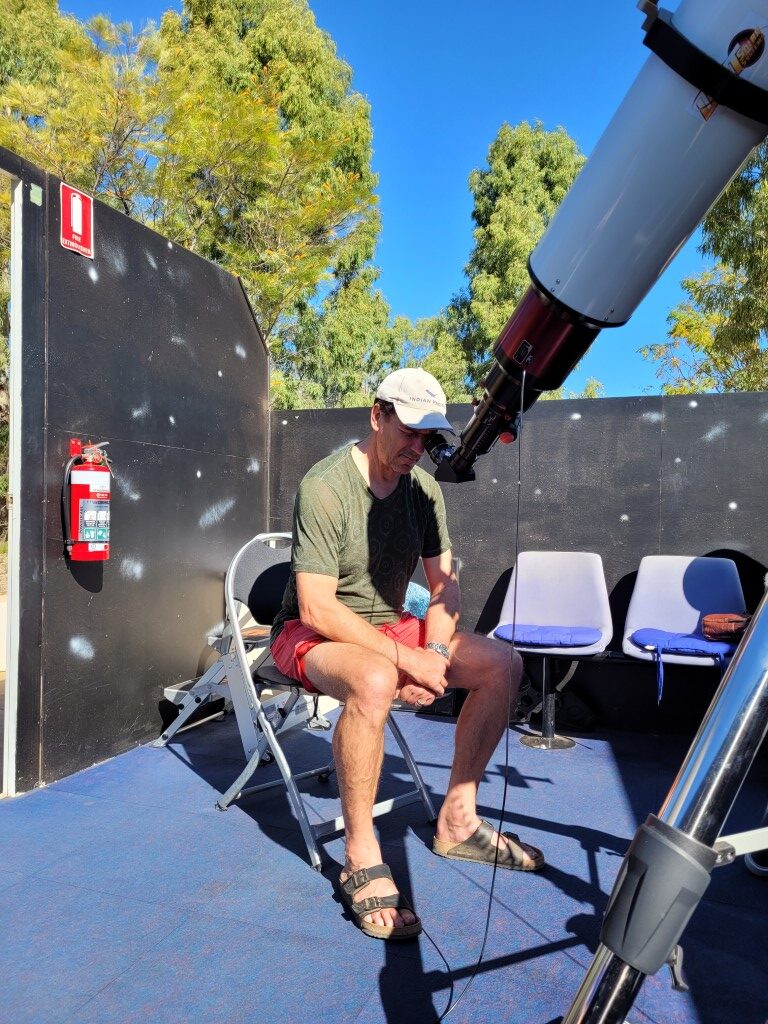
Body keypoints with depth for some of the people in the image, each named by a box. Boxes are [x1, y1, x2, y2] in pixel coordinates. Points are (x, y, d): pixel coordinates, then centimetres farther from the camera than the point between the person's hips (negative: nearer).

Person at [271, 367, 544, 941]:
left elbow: (444, 585, 4)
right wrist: (406, 658, -26)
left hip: (389, 628, 7)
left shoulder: (423, 489, 0)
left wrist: (435, 653, -14)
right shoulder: (325, 487, -21)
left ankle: (457, 821, 6)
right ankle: (361, 858, -18)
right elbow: (316, 609, -24)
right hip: (313, 635, -7)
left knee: (503, 663, -5)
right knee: (374, 679, -39)